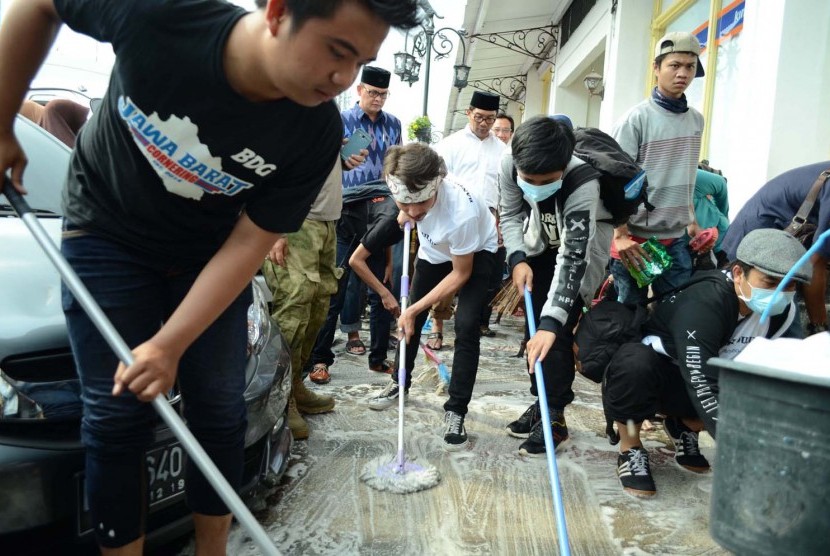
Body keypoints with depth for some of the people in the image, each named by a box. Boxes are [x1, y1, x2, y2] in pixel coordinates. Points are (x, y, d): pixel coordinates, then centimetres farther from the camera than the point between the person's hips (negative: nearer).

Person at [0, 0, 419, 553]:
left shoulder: (317, 134, -24)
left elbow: (248, 244, -18)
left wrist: (170, 344, -22)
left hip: (210, 255, 2)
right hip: (107, 234, -1)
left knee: (220, 413, 4)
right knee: (118, 418, -2)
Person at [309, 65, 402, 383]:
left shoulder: (393, 124, 15)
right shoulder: (342, 120, 3)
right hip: (352, 207, -4)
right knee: (339, 281, -4)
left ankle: (379, 355, 16)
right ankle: (320, 356, 5)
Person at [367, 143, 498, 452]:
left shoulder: (462, 213, -44)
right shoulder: (408, 181, -30)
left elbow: (461, 274, -27)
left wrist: (414, 309, -26)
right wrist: (405, 213, -13)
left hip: (476, 253, -5)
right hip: (434, 249, 6)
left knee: (466, 325, -18)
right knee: (411, 318, 11)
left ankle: (456, 411, -5)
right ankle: (400, 383, 33)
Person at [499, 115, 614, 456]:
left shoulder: (583, 181, -40)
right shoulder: (509, 162, -27)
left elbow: (572, 258, -44)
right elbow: (511, 214, -9)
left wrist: (551, 322, -51)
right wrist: (517, 258, -24)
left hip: (582, 242, -5)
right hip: (540, 243, 5)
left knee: (556, 331, -13)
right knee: (535, 324, 8)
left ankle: (555, 416, 1)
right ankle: (542, 403, 23)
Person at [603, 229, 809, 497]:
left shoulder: (783, 312, -9)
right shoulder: (703, 303, -33)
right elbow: (702, 387, -39)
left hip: (704, 373, 7)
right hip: (647, 369, -7)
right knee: (635, 364, -40)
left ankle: (685, 426, 10)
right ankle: (630, 448, -12)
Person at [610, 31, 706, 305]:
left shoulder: (696, 120, 10)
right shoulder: (637, 118, -8)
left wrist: (692, 221, 16)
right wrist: (620, 235, -18)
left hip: (677, 237, 5)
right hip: (636, 236, -5)